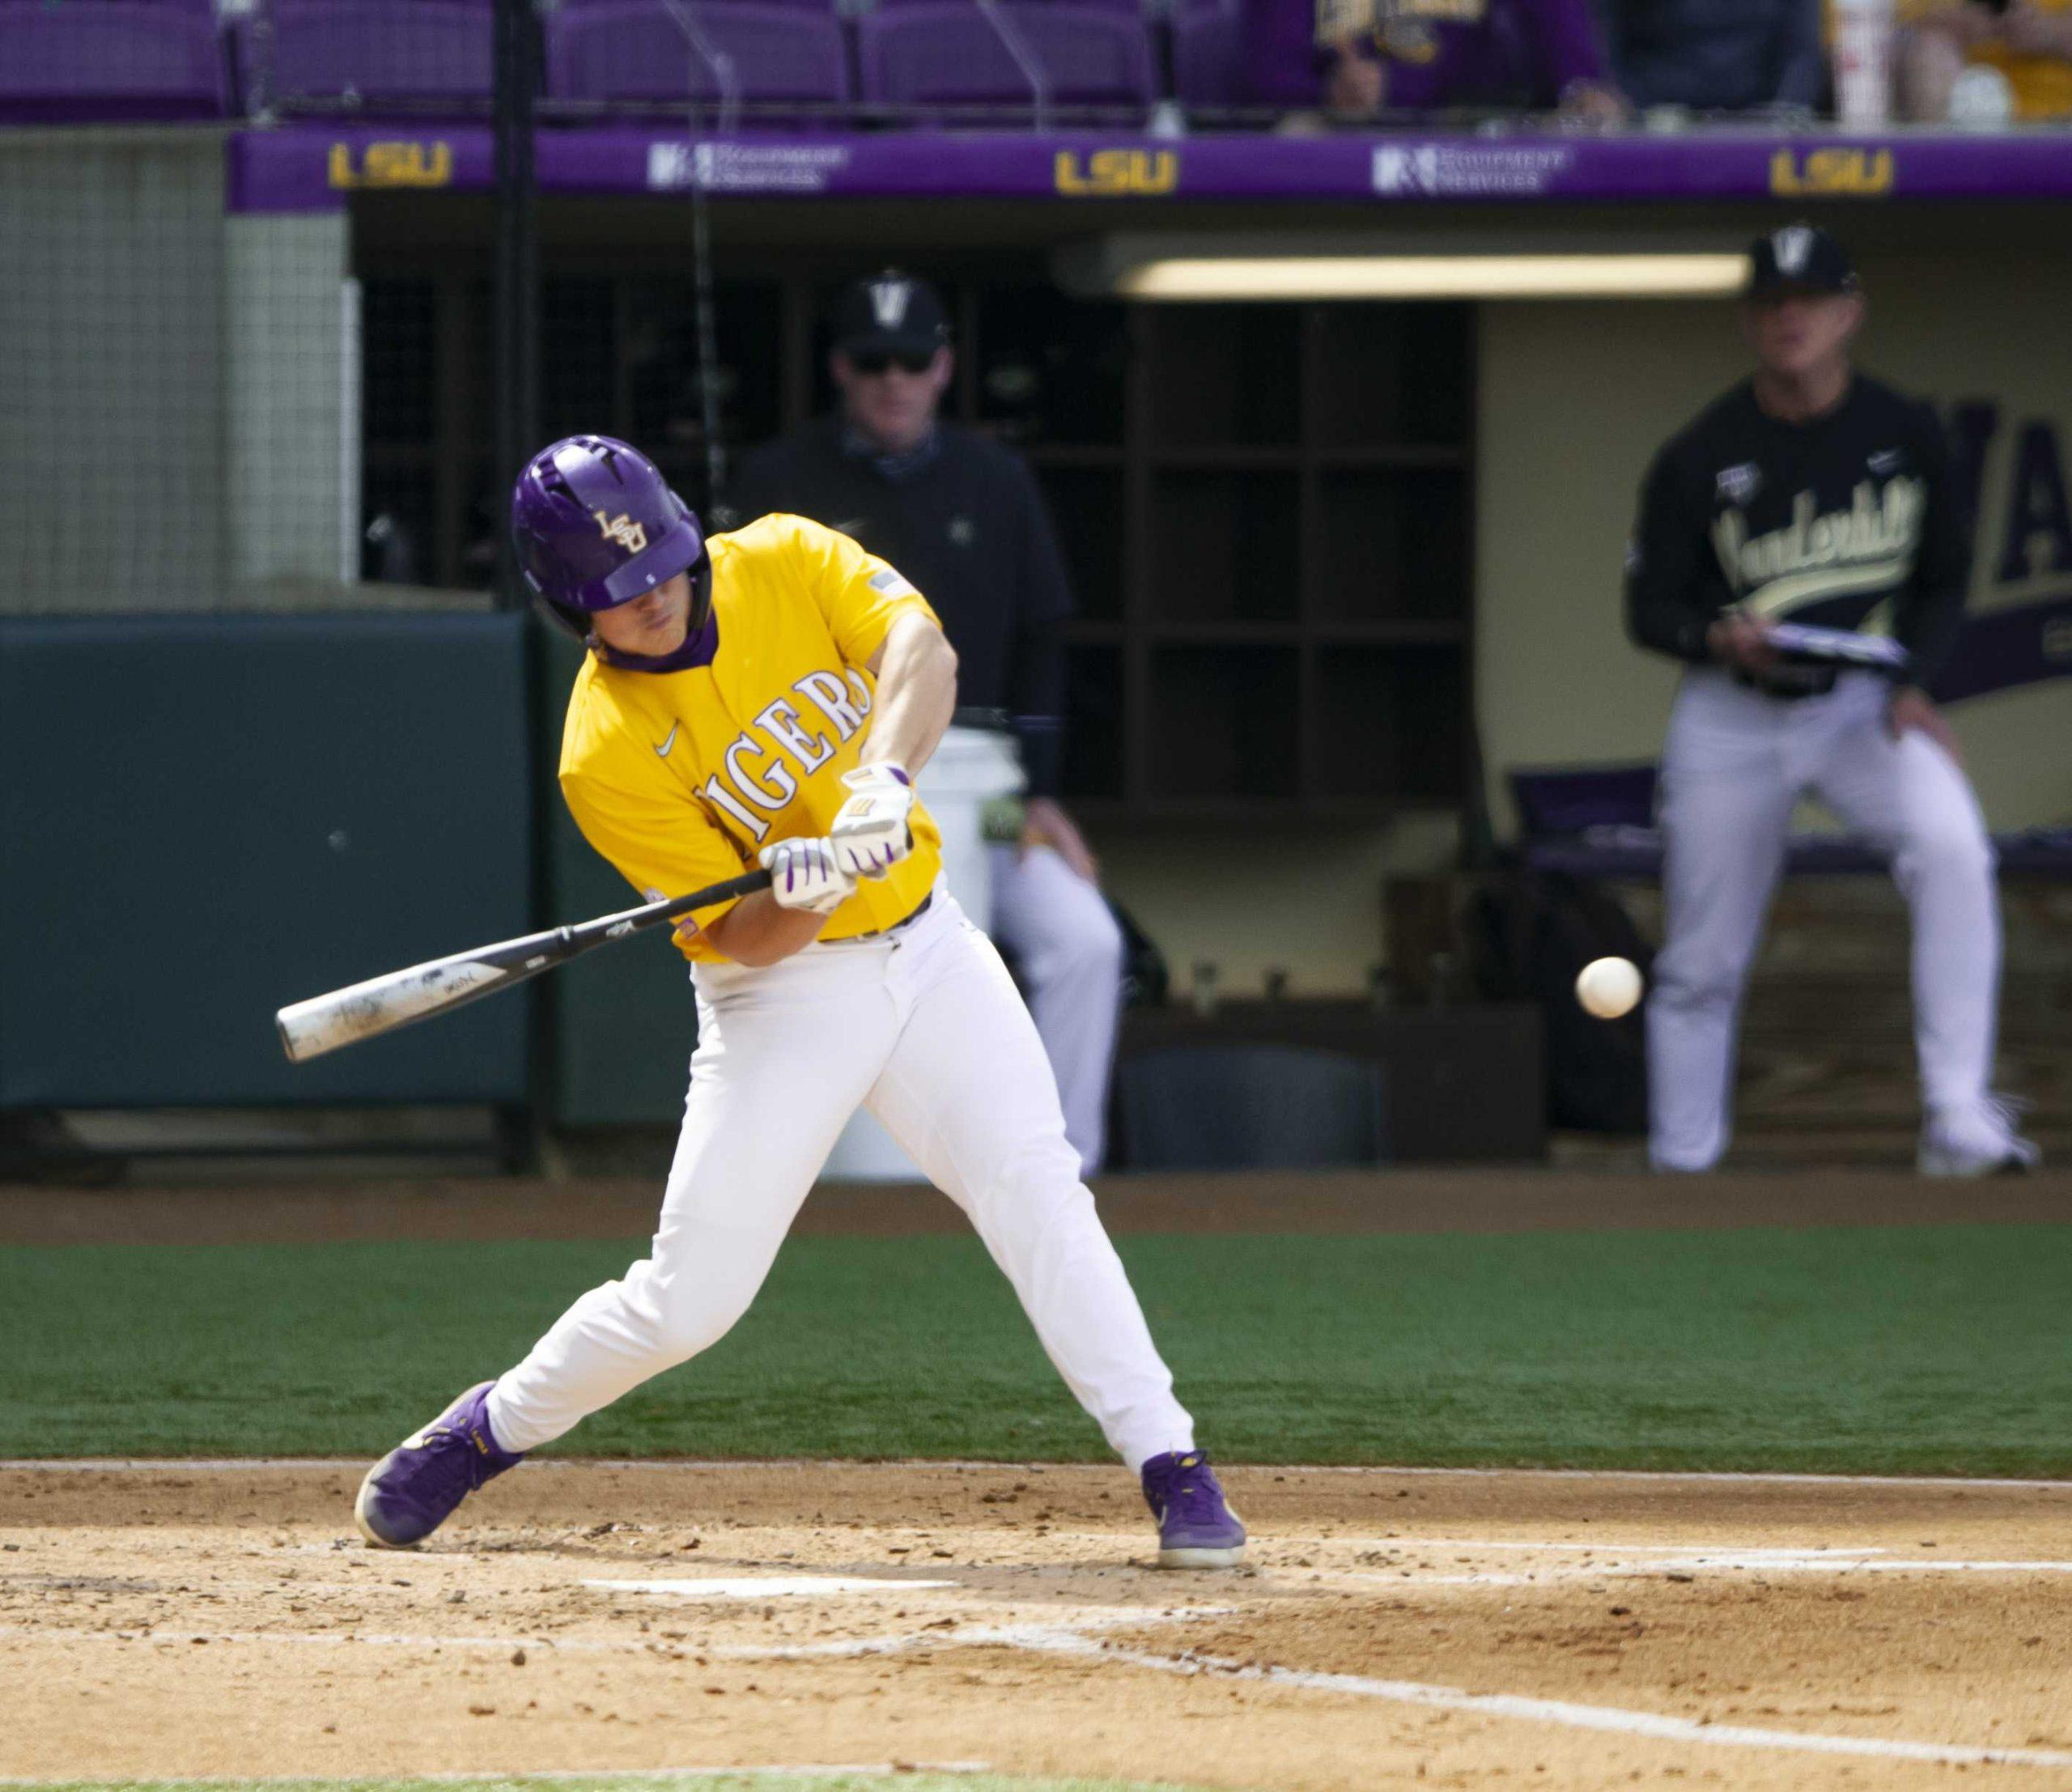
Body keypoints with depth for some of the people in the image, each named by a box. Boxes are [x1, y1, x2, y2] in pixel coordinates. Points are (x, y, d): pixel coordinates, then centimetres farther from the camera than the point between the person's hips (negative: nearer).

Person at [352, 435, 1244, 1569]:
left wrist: (884, 776, -40)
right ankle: (490, 1428, 22)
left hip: (923, 947, 3)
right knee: (689, 1297, -3)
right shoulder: (605, 755, -17)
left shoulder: (785, 563, -7)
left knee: (1033, 1186, -16)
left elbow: (918, 647, -23)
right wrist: (799, 890, -39)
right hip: (782, 994, -3)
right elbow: (739, 938, -17)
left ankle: (1169, 1467, -17)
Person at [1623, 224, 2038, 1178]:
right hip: (1730, 721, 0)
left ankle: (1957, 1125, -28)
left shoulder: (1906, 435, -3)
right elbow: (1648, 607, -2)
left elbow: (1944, 580, 8)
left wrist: (1912, 683, -10)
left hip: (1863, 705, 0)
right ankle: (1680, 1172, 21)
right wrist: (1720, 637, -25)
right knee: (1702, 965, 3)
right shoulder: (1700, 456, -7)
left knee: (1951, 846, -28)